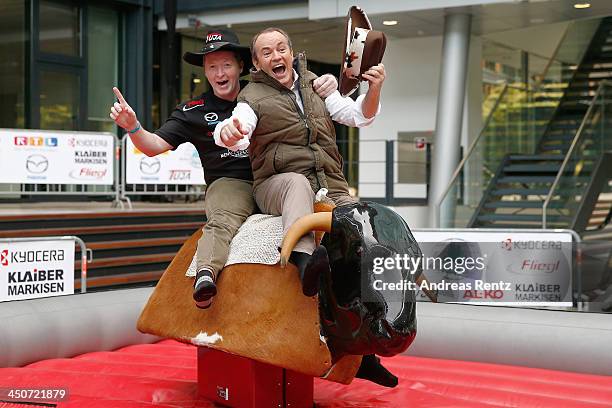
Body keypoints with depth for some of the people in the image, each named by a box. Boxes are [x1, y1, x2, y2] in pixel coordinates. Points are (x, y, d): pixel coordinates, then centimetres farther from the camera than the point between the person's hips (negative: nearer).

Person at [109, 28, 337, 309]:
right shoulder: (194, 111, 12)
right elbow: (153, 146, 6)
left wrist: (327, 84, -2)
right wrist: (132, 126, -14)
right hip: (229, 184, -3)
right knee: (223, 222, -33)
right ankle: (205, 273, -54)